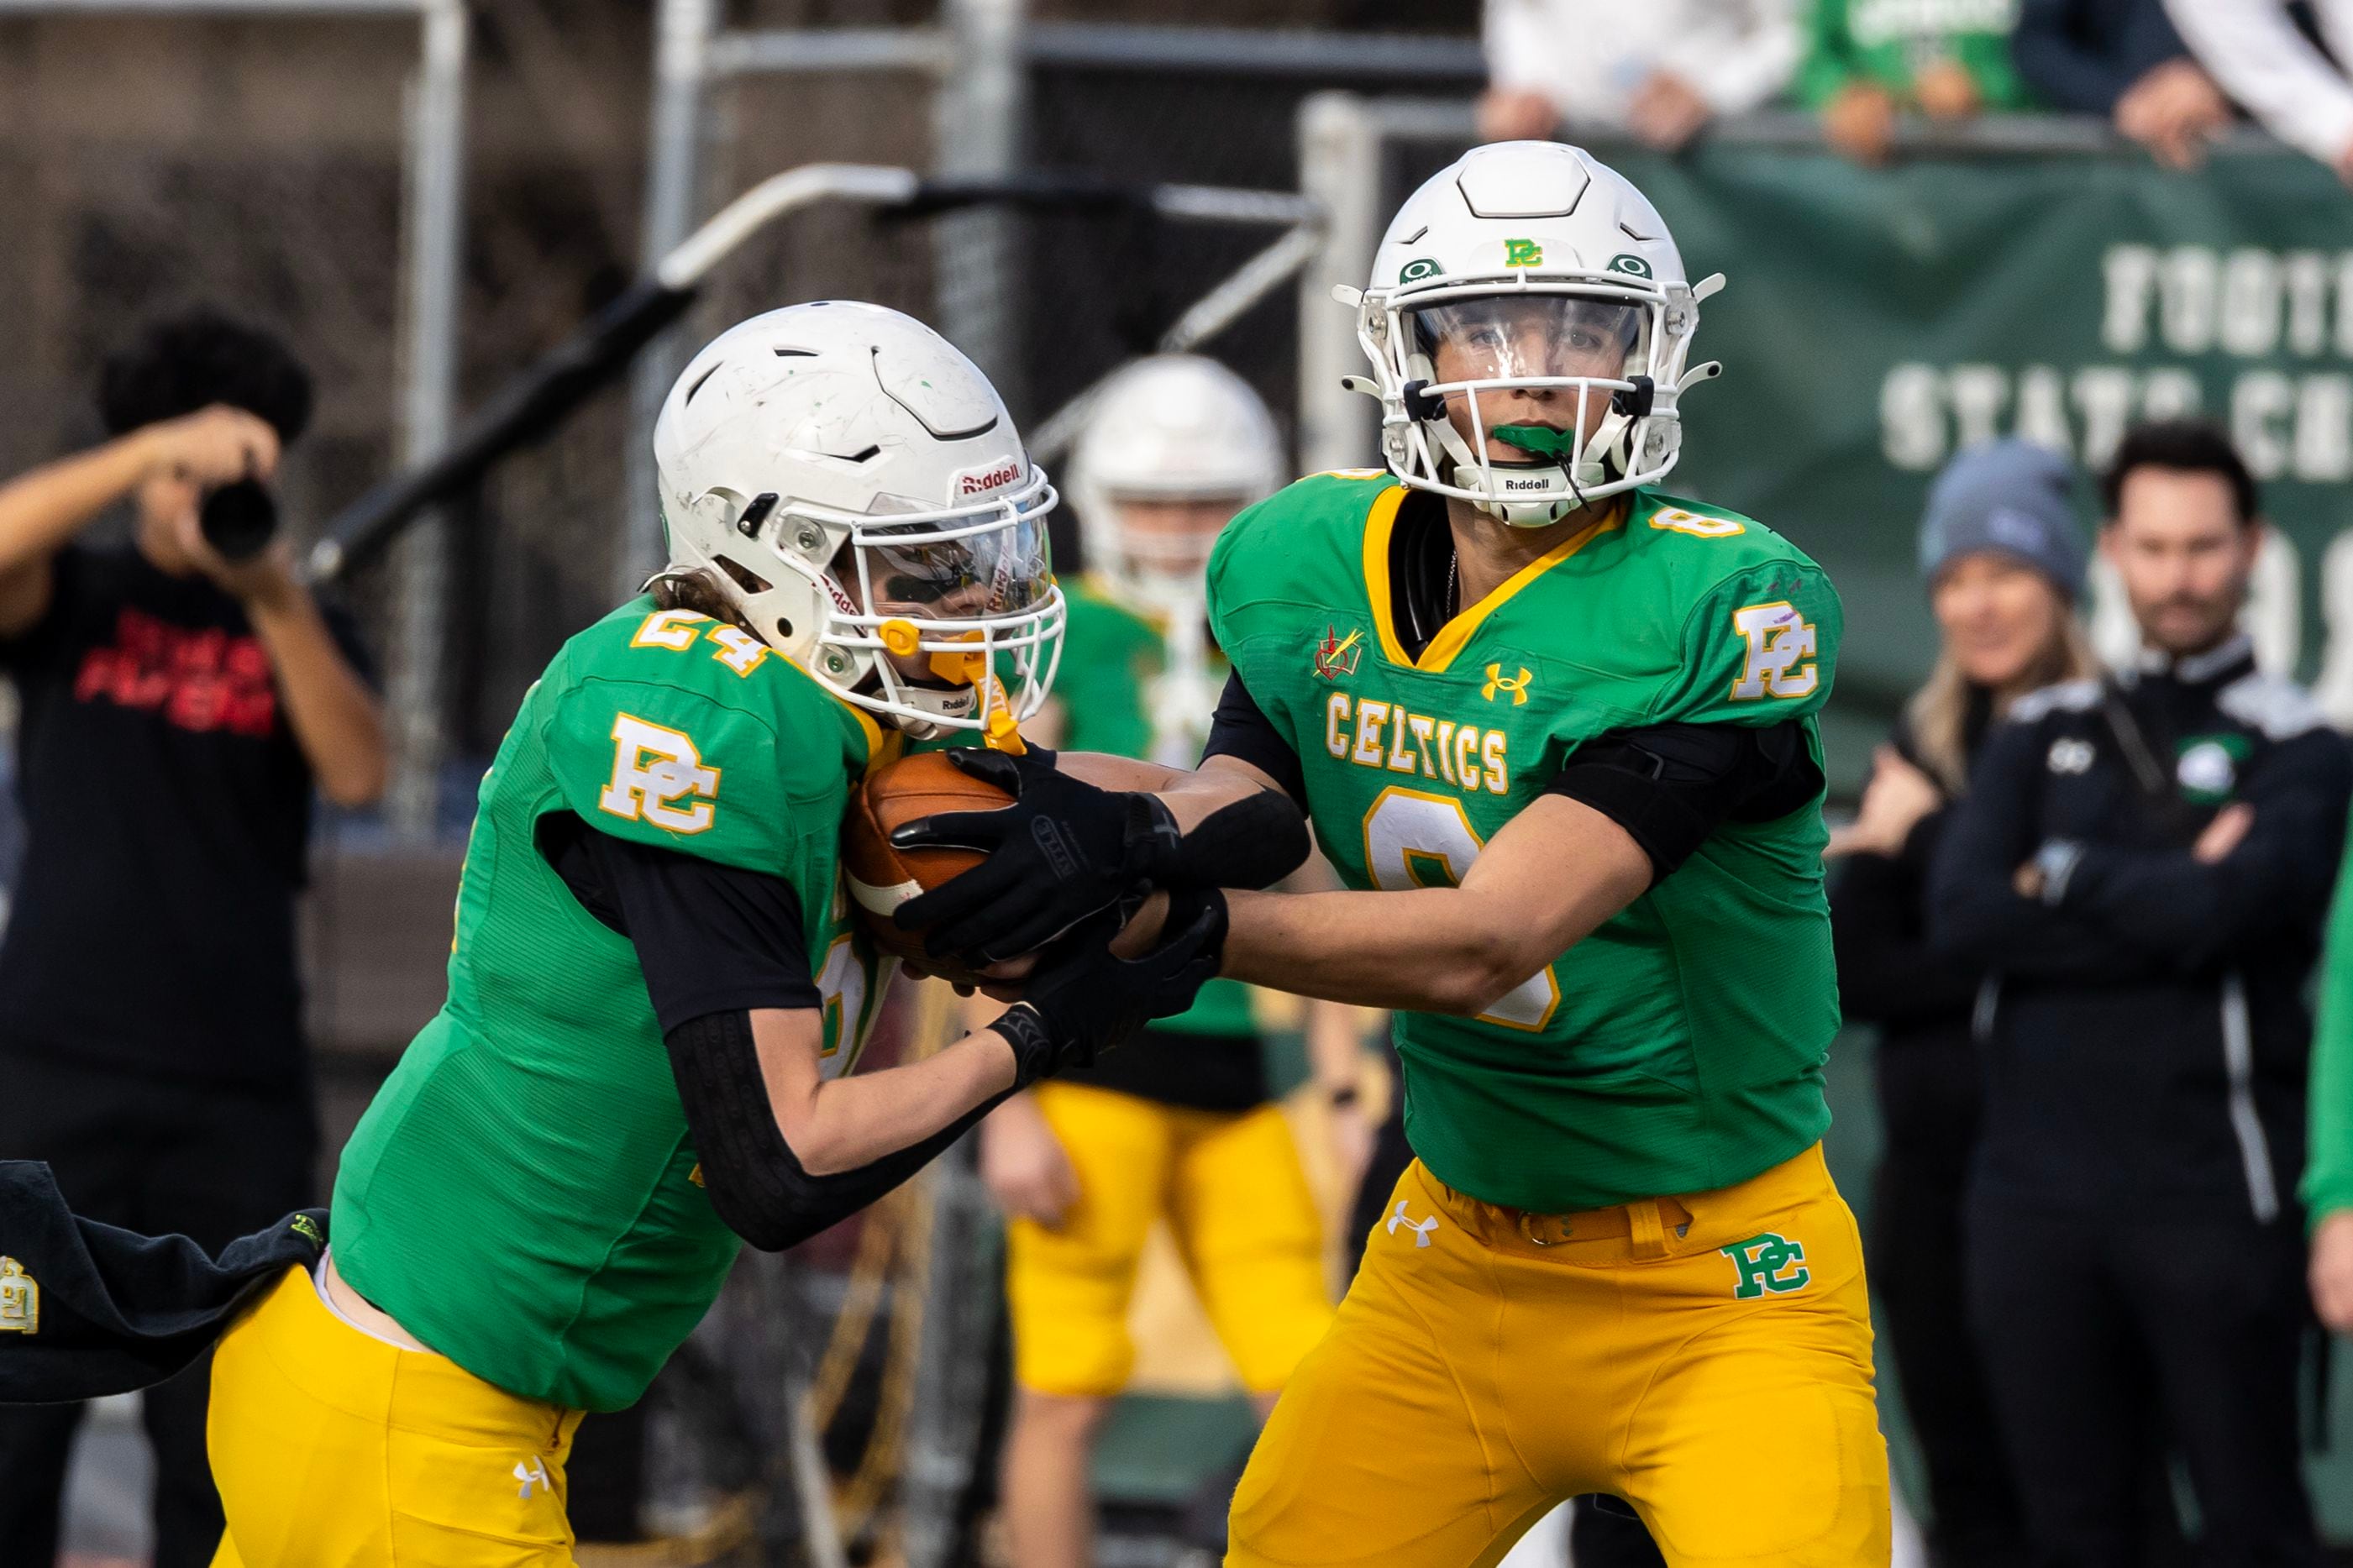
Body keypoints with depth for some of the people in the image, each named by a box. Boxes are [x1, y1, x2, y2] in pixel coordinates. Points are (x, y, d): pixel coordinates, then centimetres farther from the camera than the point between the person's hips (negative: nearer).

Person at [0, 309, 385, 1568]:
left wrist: (277, 602, -22)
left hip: (241, 1088, 2)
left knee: (219, 1439, 5)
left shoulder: (302, 631, 11)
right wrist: (160, 450, -28)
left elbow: (356, 772, -8)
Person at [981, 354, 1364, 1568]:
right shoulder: (1055, 648, -3)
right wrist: (1006, 1104, -12)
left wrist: (1346, 1095, 12)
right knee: (1065, 1399, -3)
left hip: (1227, 1062, 6)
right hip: (1090, 1051, -5)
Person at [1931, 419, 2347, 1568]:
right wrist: (2161, 904, -10)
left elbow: (2222, 911, -17)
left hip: (2212, 1201, -4)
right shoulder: (2043, 734, 14)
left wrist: (2064, 878, -2)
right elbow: (1961, 914, -3)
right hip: (2036, 1200, 4)